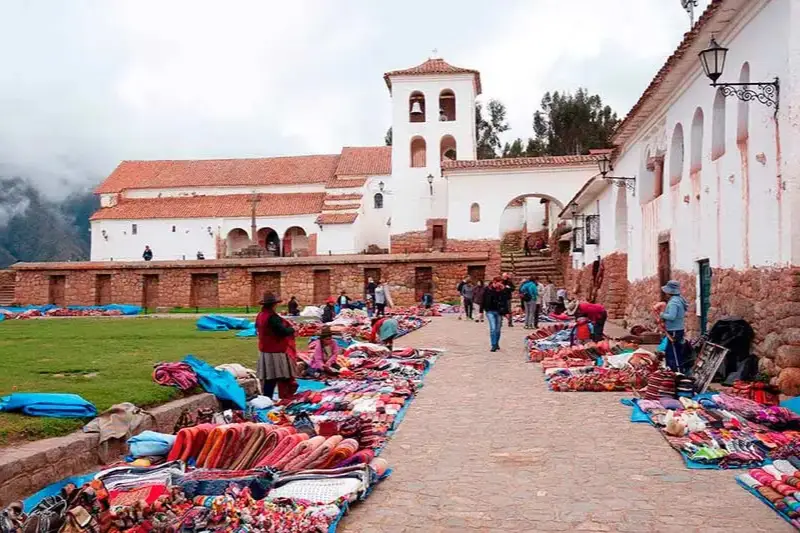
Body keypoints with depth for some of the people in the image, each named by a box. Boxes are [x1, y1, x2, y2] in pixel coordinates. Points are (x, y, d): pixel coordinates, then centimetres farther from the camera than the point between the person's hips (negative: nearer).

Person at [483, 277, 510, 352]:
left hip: (499, 312, 2)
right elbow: (483, 301, 2)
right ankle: (493, 345, -4)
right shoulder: (488, 289, -4)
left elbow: (505, 302, 0)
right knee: (493, 328, -10)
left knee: (498, 329, 9)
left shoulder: (503, 290, -2)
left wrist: (506, 312, -5)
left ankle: (496, 344, 28)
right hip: (490, 311, -1)